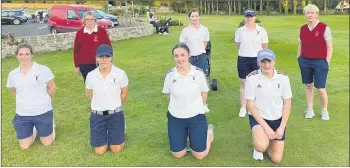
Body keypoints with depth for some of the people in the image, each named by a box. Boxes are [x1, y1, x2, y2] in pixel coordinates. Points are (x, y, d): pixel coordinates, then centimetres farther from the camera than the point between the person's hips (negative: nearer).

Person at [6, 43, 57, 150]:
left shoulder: (43, 69, -10)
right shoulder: (12, 74, 2)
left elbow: (52, 88, -1)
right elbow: (14, 92, 18)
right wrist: (25, 101, 10)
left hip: (43, 112, -3)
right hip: (22, 115, 3)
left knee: (47, 143, 7)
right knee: (24, 147, 7)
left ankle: (50, 123, 34)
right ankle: (33, 129, 35)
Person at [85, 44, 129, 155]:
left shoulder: (120, 73, -14)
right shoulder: (91, 75, -10)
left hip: (115, 114, -1)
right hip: (97, 115, 1)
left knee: (116, 150, 4)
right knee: (99, 151, 6)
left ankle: (121, 129, 33)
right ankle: (106, 133, 36)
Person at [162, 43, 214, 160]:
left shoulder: (199, 73, -13)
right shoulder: (170, 75, -11)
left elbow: (204, 93, 1)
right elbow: (169, 94, 4)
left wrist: (196, 107, 3)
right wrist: (179, 105, 1)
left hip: (196, 116, -1)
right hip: (175, 117, 1)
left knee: (200, 155, 1)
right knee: (178, 155, 6)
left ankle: (209, 130, 29)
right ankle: (185, 133, 34)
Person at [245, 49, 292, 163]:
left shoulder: (283, 78, -9)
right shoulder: (252, 78, -17)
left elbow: (287, 104, -2)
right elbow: (250, 104, -14)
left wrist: (282, 127, -9)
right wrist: (266, 127, -17)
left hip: (277, 119, 3)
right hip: (258, 117, -2)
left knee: (276, 159, 4)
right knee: (261, 146, -31)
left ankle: (269, 139, 36)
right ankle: (259, 142, 8)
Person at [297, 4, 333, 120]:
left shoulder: (324, 28, -7)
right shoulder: (303, 29, 5)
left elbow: (329, 48, -6)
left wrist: (327, 63, -10)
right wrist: (299, 59, 10)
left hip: (320, 62, -4)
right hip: (305, 61, 4)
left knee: (321, 89, -2)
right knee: (308, 86, 10)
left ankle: (324, 111, 21)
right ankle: (310, 110, 22)